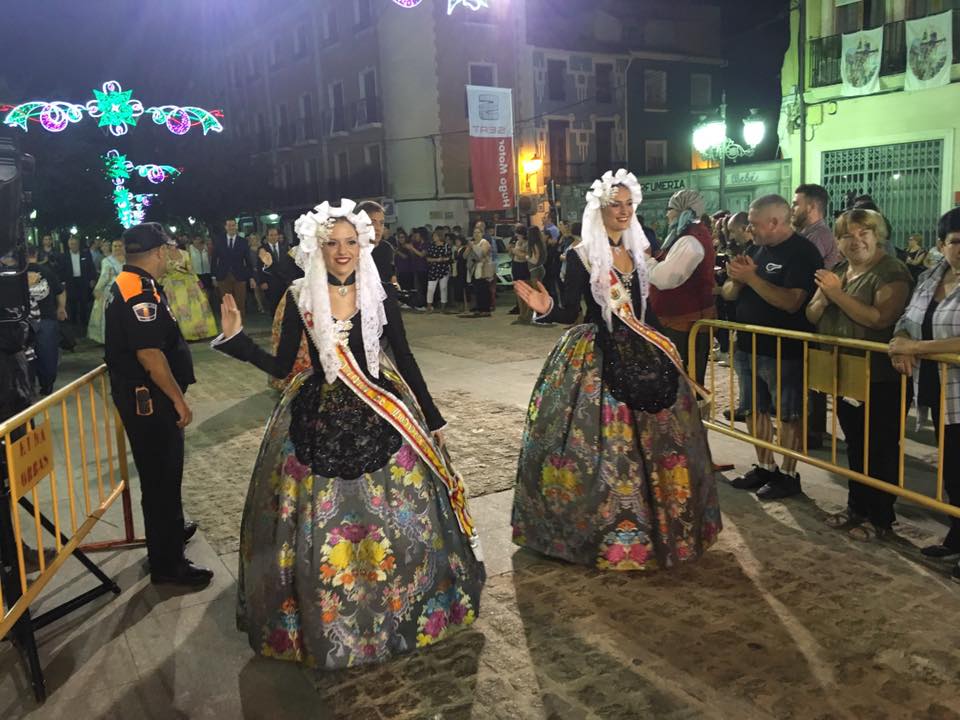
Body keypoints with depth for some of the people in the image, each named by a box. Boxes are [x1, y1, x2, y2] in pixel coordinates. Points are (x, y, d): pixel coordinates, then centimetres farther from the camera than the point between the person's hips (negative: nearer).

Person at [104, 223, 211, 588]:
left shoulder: (127, 284, 12)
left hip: (142, 397, 10)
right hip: (149, 399, -10)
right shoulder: (140, 291, -22)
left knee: (163, 470, 25)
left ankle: (171, 528, 44)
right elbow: (149, 354, -28)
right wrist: (179, 399, -20)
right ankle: (167, 564, 10)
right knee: (161, 474, -1)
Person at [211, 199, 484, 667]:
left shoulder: (379, 296, -2)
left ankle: (404, 610, 34)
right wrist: (236, 339, -14)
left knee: (396, 518, 8)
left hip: (379, 417, 1)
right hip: (319, 420, 0)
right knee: (320, 525, 7)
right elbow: (281, 366, -1)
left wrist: (432, 418, 7)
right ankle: (326, 625, 30)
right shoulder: (300, 299, -4)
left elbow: (405, 361, 4)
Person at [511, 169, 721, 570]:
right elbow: (569, 313, -10)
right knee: (601, 442, -3)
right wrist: (547, 309, -28)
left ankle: (656, 522, 29)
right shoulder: (580, 256, -7)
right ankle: (602, 532, 14)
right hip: (596, 359, -6)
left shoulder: (636, 253, 10)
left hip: (640, 354, 6)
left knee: (651, 436, 11)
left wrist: (664, 347, 21)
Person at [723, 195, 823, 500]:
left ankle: (788, 474, 16)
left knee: (788, 415, 4)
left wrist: (751, 278, -23)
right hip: (748, 346, 8)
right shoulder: (757, 249, 11)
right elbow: (728, 294, 11)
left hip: (784, 351, -8)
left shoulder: (803, 253, -12)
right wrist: (736, 279, -11)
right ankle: (764, 467, 27)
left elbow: (791, 302, -25)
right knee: (755, 411, 14)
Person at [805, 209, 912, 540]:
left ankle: (882, 519, 14)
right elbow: (812, 316, 9)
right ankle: (857, 507, 30)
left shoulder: (892, 271, -12)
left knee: (881, 450, 3)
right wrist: (824, 296, -12)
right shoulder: (838, 271, 12)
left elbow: (881, 318, -26)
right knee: (855, 445, 17)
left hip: (879, 379, -7)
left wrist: (838, 294, -24)